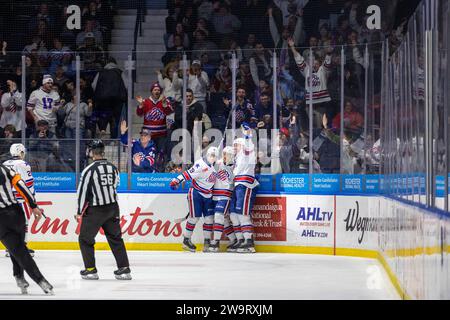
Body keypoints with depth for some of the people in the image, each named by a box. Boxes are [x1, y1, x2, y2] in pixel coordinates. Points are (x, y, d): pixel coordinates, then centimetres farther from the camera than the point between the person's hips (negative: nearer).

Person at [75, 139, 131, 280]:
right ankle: (124, 269, 10)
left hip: (95, 211, -5)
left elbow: (82, 192, -11)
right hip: (112, 209, 5)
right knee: (116, 238, 13)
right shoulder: (113, 168, 3)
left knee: (85, 239, 9)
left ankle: (90, 270, 7)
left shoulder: (89, 170, -14)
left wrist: (80, 212, -1)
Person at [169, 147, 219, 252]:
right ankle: (186, 240, 3)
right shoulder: (201, 164, -16)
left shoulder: (214, 166, 9)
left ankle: (207, 241, 7)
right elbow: (189, 174, -25)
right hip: (196, 193, -7)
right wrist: (177, 181, -33)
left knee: (209, 218, 1)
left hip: (207, 196, 7)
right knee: (195, 217, -6)